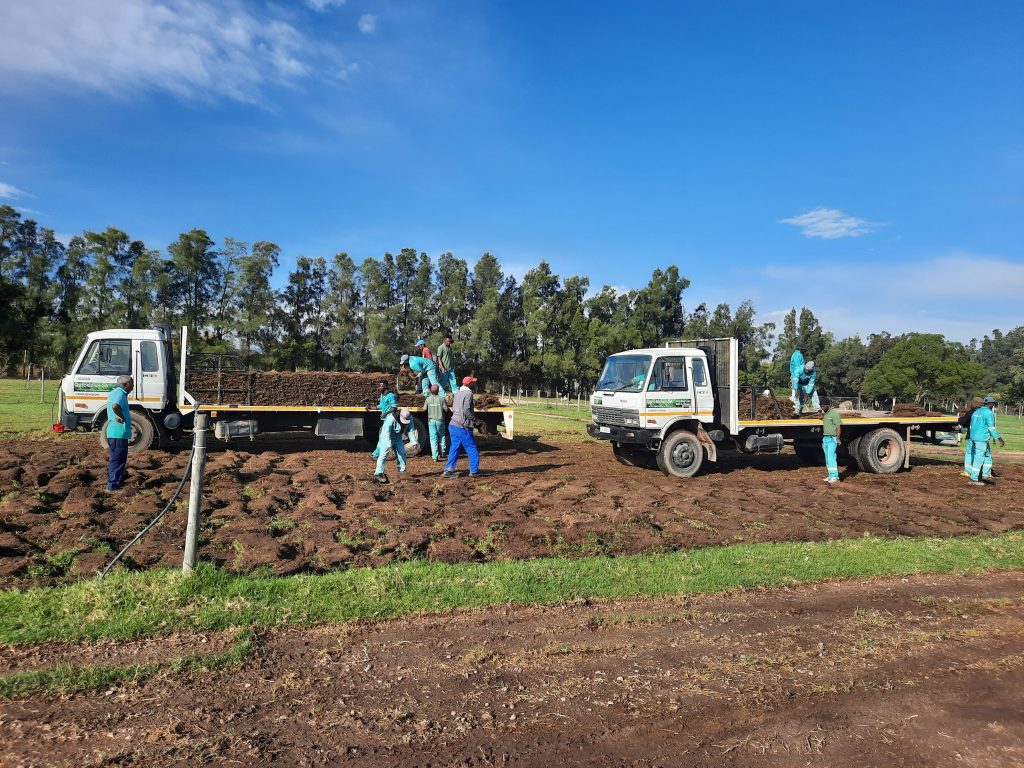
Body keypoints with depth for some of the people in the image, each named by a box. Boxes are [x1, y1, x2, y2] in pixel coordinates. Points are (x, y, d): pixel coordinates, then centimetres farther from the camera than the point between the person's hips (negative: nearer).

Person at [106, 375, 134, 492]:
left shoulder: (115, 392, 17)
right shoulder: (120, 393, -16)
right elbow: (115, 406, -36)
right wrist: (122, 416, -22)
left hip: (114, 432, 10)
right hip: (119, 433, -10)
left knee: (116, 459, 18)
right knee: (118, 460, -4)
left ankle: (117, 481, 27)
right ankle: (113, 485, -1)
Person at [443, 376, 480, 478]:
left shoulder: (458, 393, 13)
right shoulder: (468, 393, -13)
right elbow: (466, 410, -23)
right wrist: (474, 419, -8)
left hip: (453, 424, 8)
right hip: (462, 426, -8)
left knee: (455, 448, 12)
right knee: (472, 449, 5)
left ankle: (448, 470, 8)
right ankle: (474, 470, 10)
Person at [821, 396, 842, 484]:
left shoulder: (834, 413, -10)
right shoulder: (825, 414, 16)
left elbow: (838, 427, -15)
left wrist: (838, 439, -22)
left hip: (832, 439, -9)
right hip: (825, 438, 9)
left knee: (831, 457, -14)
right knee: (827, 458, 9)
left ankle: (835, 476, -14)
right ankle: (830, 475, 13)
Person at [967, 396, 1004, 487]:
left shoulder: (976, 412, 15)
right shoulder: (989, 413, -11)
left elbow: (971, 426, 20)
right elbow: (991, 428, -15)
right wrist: (1000, 439, -11)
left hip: (974, 438, 9)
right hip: (982, 439, -9)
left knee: (988, 455, 20)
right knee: (979, 458, -5)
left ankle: (986, 475, 21)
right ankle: (974, 479, -3)